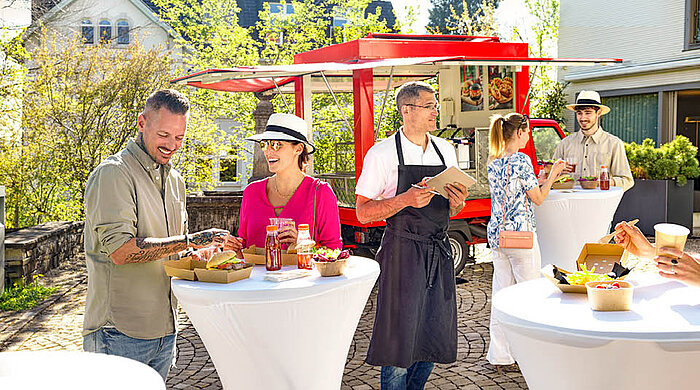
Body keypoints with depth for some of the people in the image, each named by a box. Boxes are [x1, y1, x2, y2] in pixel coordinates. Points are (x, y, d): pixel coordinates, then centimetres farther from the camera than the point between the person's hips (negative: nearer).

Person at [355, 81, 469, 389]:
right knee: (399, 341, -1)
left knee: (435, 337, 11)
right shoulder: (382, 153, -6)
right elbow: (363, 213, -8)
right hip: (402, 251, -5)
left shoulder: (446, 150, 11)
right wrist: (405, 199, -22)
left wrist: (458, 202, -5)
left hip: (439, 252, 6)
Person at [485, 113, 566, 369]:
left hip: (496, 233, 7)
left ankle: (500, 355, 18)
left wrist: (547, 178, 22)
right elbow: (538, 199, -6)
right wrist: (552, 176, 8)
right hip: (520, 233, -7)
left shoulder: (493, 161, 9)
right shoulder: (521, 160, -13)